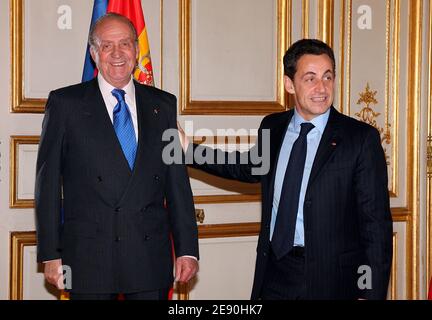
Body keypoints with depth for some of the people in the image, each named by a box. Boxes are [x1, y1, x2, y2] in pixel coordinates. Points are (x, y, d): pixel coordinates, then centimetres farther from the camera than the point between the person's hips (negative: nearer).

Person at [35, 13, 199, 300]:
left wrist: (187, 249, 3)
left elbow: (178, 182, 8)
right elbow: (48, 183, 0)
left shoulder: (163, 105, 9)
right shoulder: (65, 103, 1)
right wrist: (51, 254, -4)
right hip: (89, 260, -2)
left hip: (152, 261, 2)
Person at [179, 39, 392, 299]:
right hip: (275, 272, 4)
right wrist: (189, 149, 21)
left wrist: (371, 293, -14)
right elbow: (252, 167, 27)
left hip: (331, 280, -4)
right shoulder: (273, 127, 5)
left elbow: (376, 223, -9)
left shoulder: (361, 138, -9)